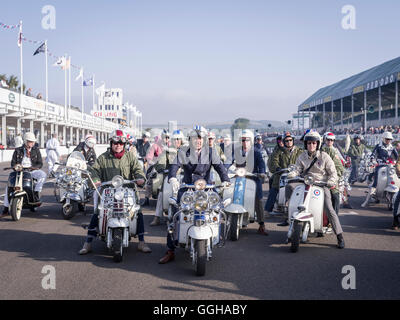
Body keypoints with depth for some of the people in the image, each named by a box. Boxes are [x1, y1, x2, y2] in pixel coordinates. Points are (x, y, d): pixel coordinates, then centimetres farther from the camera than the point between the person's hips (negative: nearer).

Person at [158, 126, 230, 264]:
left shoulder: (210, 152, 5)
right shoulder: (183, 152, 2)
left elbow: (219, 166, -5)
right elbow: (174, 166, -11)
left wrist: (225, 180, -23)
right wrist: (172, 179, -32)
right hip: (187, 188, -1)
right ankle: (170, 251, -2)